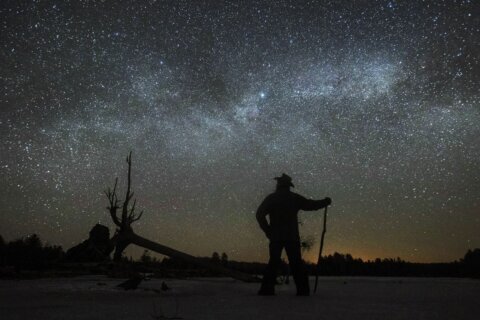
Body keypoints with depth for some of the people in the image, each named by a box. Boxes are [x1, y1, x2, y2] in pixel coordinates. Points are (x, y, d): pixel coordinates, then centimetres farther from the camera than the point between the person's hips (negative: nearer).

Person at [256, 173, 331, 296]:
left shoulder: (271, 198, 1)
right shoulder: (295, 198, 3)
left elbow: (260, 214, -6)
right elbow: (312, 205, 10)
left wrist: (268, 230, 0)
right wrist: (325, 202, 27)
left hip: (276, 236, 0)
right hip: (292, 236, 0)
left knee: (273, 263, 6)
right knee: (296, 264, 7)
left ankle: (267, 289, 0)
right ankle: (303, 290, 7)